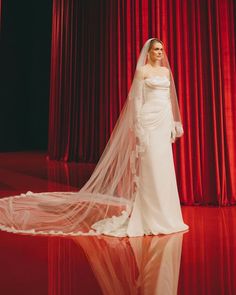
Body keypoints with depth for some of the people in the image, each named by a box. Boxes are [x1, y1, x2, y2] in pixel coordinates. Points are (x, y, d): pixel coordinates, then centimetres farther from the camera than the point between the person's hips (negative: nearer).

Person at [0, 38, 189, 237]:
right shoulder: (142, 70, -3)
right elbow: (137, 99, -8)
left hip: (164, 121, 7)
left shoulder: (166, 70, 17)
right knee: (150, 167, -7)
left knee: (163, 168, 6)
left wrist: (173, 123, 13)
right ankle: (147, 215, 2)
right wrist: (138, 127, -14)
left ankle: (161, 214, 14)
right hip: (149, 120, -6)